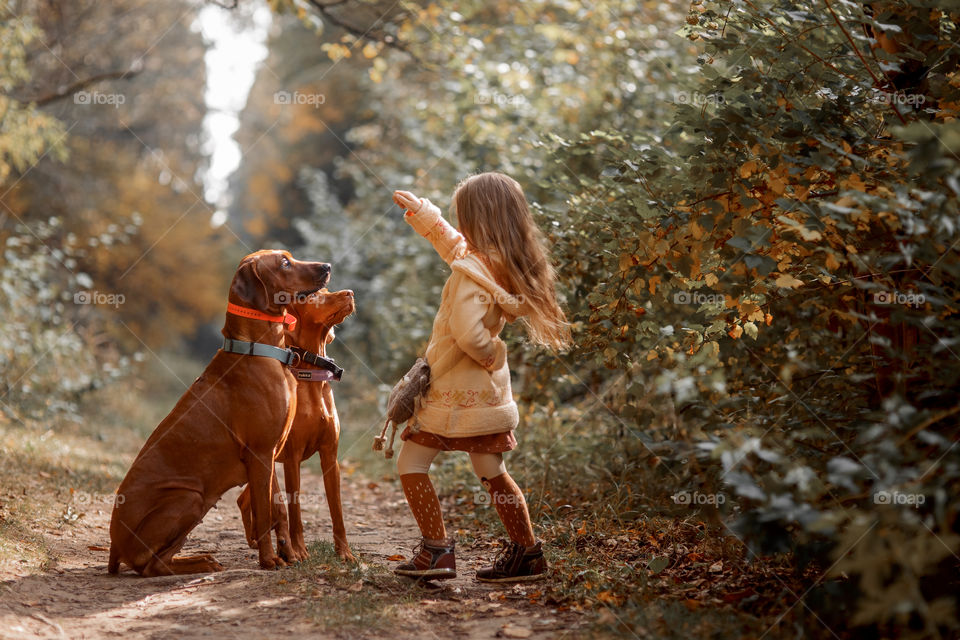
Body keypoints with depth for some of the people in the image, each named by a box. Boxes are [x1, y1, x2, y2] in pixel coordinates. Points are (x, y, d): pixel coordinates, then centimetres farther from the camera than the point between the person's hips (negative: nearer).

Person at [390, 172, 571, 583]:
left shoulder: (472, 271, -22)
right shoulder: (504, 264, 5)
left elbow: (468, 333, -34)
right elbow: (454, 246, 24)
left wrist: (493, 353, -14)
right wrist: (422, 214, 29)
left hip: (455, 394, -8)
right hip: (490, 393, 8)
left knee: (411, 463, 5)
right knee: (493, 475, 18)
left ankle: (437, 550, 0)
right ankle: (526, 553, 20)